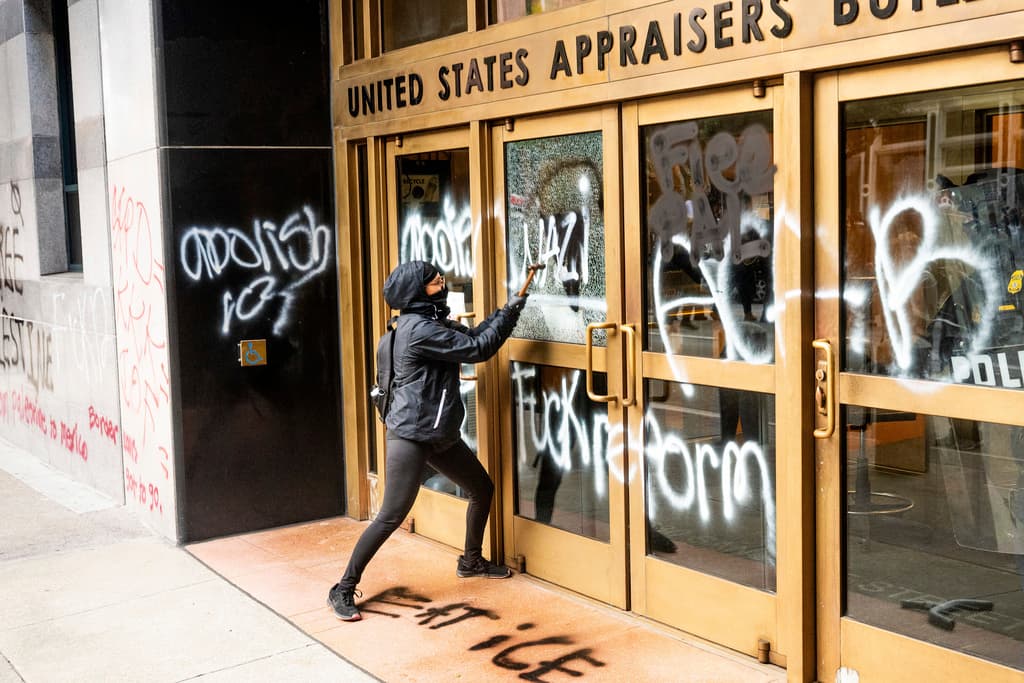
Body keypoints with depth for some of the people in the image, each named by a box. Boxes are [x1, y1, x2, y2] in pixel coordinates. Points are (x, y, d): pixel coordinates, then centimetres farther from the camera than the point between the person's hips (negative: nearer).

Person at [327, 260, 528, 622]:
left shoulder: (431, 322, 11)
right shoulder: (419, 328, -19)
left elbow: (473, 334, 16)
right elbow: (476, 349, -18)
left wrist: (507, 310, 4)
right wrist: (509, 312, -7)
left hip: (440, 433, 10)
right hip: (411, 436, -10)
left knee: (483, 489, 20)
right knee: (391, 517, -9)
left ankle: (471, 561, 40)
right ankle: (343, 589, 1)